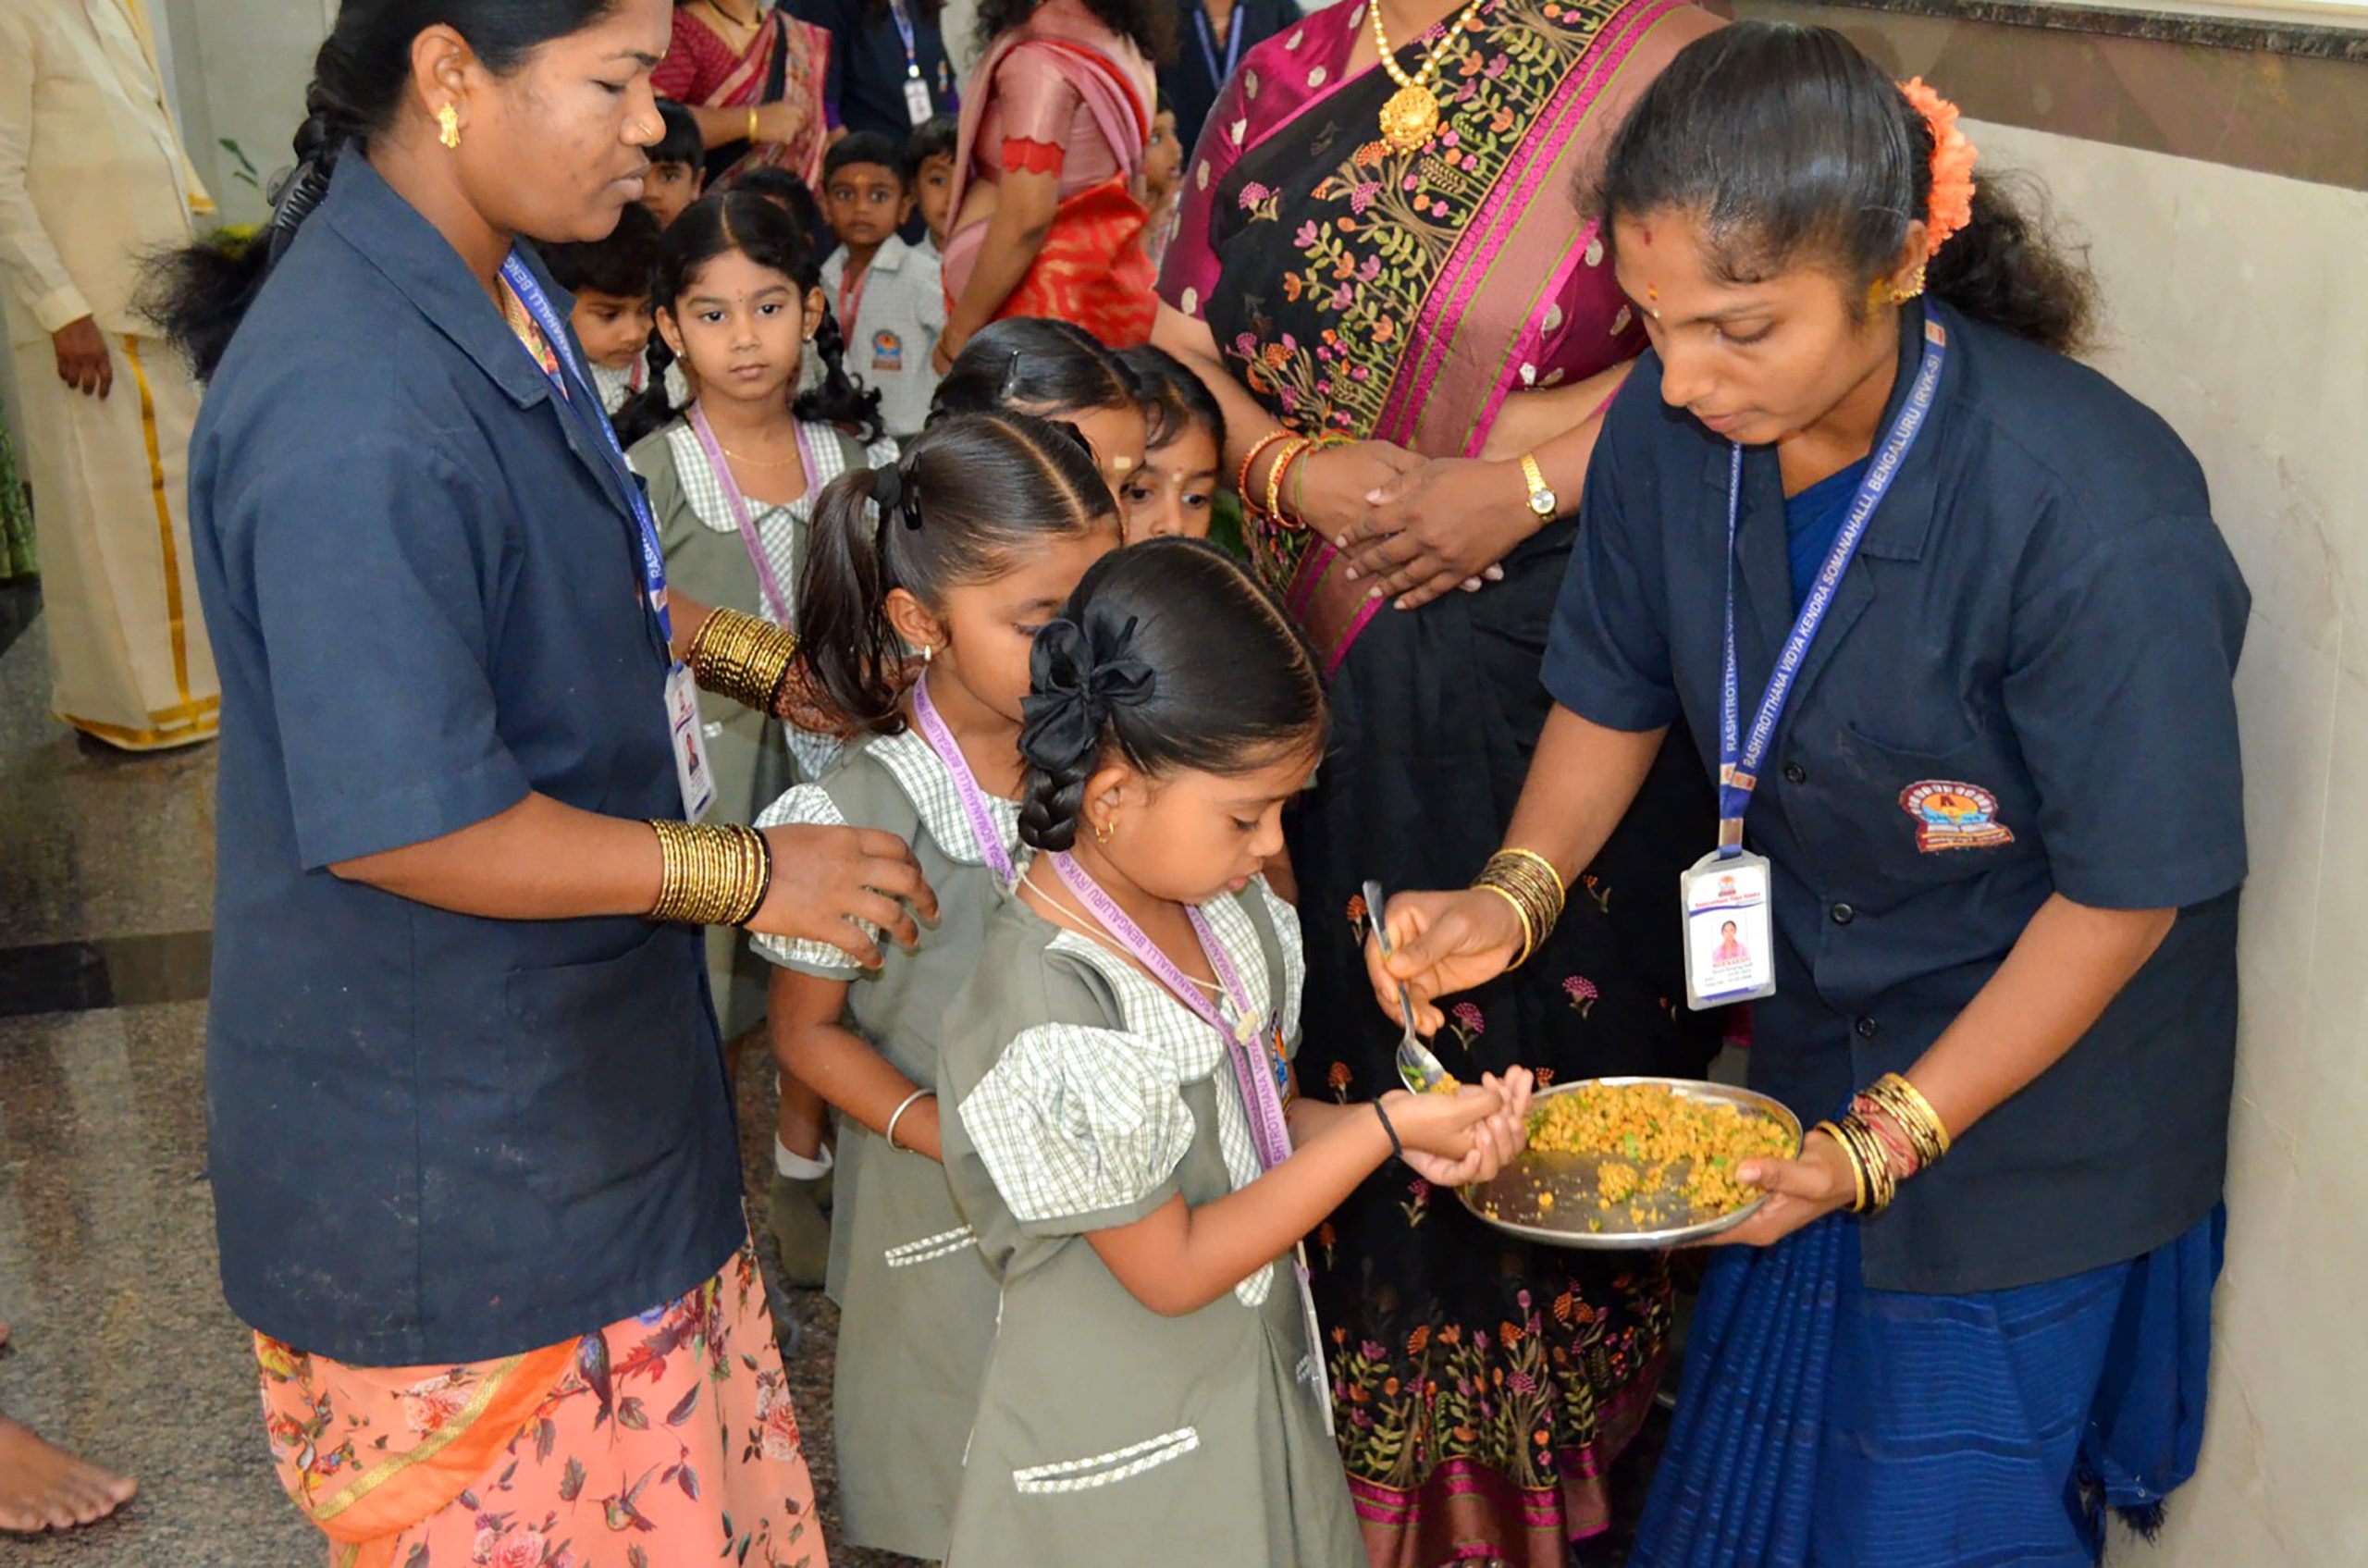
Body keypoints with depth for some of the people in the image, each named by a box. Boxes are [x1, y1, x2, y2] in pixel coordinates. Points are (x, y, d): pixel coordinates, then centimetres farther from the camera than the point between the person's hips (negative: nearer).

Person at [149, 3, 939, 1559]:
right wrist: (746, 873, -21)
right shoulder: (356, 422, -31)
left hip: (574, 1055, 9)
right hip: (448, 1147, -9)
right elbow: (398, 828, -28)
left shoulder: (493, 288, 2)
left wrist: (769, 658, 8)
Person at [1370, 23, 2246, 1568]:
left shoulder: (2099, 516, -31)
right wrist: (1516, 891, -14)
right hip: (1813, 1034, 5)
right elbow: (1616, 692, 3)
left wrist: (1895, 1137, -20)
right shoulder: (1671, 426, -16)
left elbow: (2128, 889, -21)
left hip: (2037, 1091, -5)